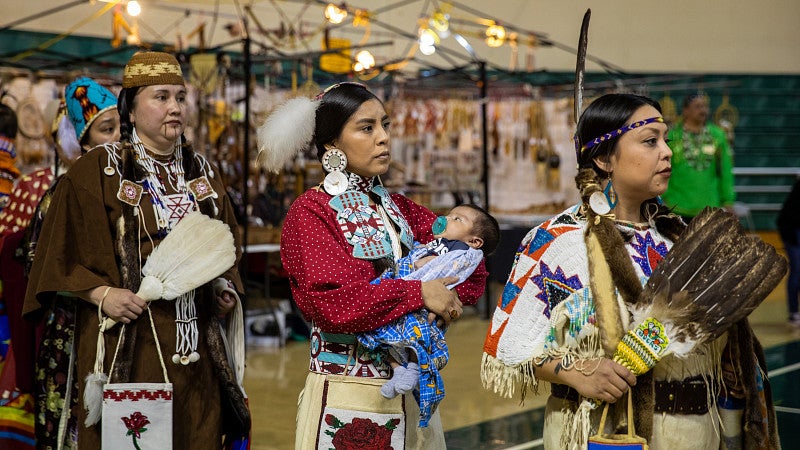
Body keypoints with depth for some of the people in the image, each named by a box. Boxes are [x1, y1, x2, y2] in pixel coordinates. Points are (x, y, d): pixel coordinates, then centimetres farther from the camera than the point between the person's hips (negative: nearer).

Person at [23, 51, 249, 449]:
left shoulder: (200, 172, 13)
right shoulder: (97, 171, -2)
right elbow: (62, 253, -4)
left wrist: (227, 289, 4)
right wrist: (100, 294, -16)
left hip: (196, 343, 5)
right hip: (128, 342, -4)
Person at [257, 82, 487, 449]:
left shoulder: (397, 208, 11)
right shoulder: (310, 212, -7)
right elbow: (331, 301, -20)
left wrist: (448, 300, -10)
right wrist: (418, 294, -18)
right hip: (346, 393, -6)